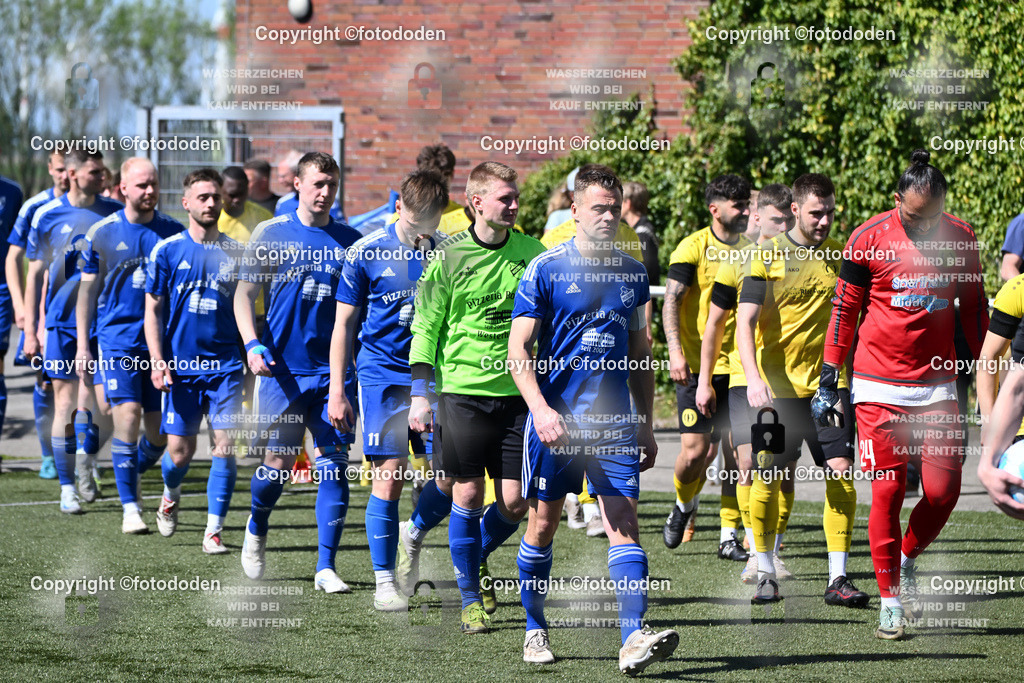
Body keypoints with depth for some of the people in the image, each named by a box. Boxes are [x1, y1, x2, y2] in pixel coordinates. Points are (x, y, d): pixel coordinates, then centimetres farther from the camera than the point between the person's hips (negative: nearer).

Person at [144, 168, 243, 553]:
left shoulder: (236, 253, 5)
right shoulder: (167, 250, 1)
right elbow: (153, 309, 4)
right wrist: (157, 359, -6)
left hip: (226, 365, 1)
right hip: (181, 366, -1)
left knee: (225, 448, -9)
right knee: (180, 451, 1)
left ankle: (213, 531, -2)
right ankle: (170, 497, 35)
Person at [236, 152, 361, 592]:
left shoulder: (349, 241, 8)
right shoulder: (271, 234, 2)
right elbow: (244, 293, 3)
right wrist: (252, 345, -11)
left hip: (332, 370, 2)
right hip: (282, 369, -1)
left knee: (333, 463, -5)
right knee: (279, 461, 2)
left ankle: (326, 567, -2)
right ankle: (256, 530, 33)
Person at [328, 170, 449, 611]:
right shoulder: (366, 253, -4)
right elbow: (344, 325, 1)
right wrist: (337, 392, -3)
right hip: (383, 374, -3)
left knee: (452, 479, -3)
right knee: (390, 478, -7)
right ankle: (384, 582, 2)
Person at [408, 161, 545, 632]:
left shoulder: (532, 253, 5)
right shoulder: (448, 257, -2)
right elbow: (426, 327, 1)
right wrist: (420, 391, -6)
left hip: (517, 390, 2)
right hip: (462, 388, -2)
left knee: (515, 501, -1)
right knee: (468, 495, 0)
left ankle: (476, 557, 29)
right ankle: (469, 597, 13)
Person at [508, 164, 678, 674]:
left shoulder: (632, 273, 9)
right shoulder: (546, 269, -4)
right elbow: (518, 349, -7)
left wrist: (647, 425, 16)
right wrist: (540, 409, -21)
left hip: (615, 422, 3)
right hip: (556, 418, -3)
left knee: (624, 522, -9)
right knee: (544, 523, 7)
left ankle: (634, 638, -17)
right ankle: (534, 629, 24)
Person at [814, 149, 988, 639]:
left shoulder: (960, 239, 2)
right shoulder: (868, 239, -6)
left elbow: (974, 312, 13)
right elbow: (843, 312, 0)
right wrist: (828, 383, 0)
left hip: (937, 386, 2)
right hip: (879, 388, -2)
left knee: (943, 491, -4)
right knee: (887, 492, -5)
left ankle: (907, 561, 25)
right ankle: (890, 600, 7)